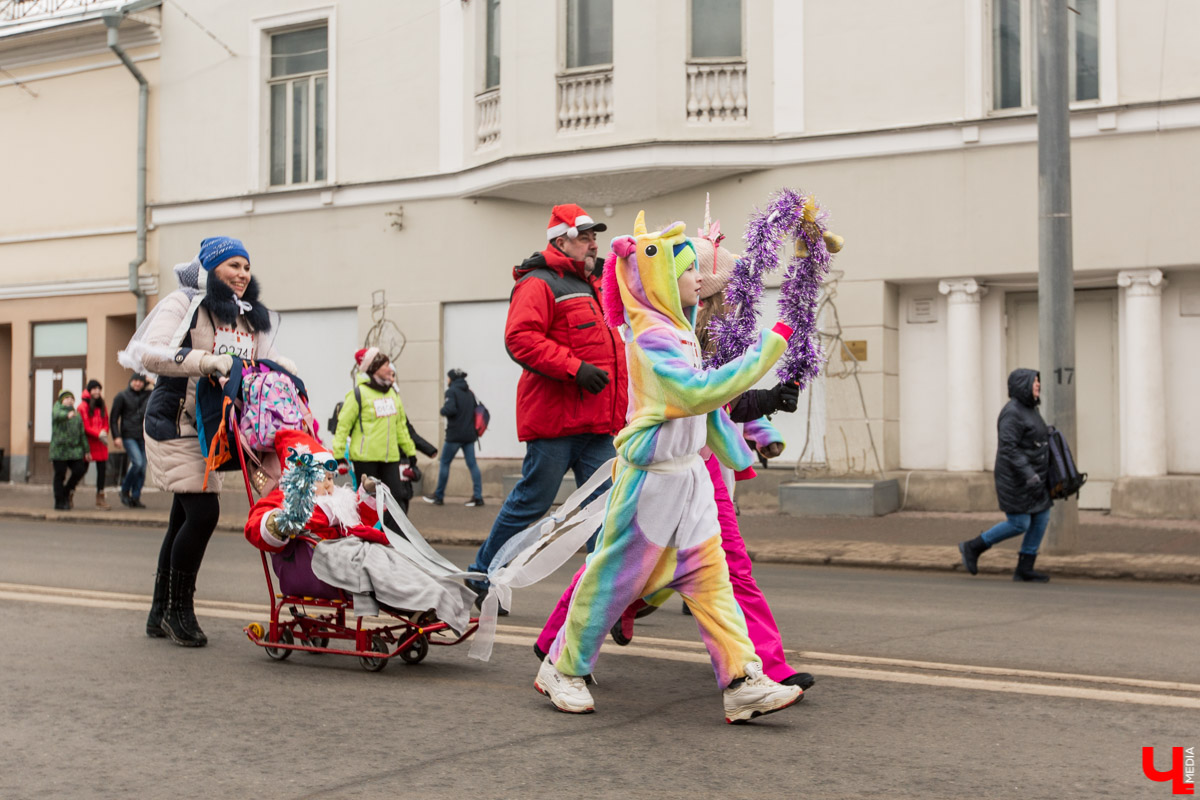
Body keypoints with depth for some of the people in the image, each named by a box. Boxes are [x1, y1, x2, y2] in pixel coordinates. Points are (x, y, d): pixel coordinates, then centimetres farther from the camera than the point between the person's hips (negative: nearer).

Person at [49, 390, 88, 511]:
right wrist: (68, 415, -44)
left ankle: (67, 491, 19)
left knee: (79, 470, -5)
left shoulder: (77, 414, 19)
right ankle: (60, 502, 7)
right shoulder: (57, 408, 3)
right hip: (59, 449, -5)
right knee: (60, 475, -1)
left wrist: (86, 450, 15)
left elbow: (82, 433, 20)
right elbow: (57, 415, -22)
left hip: (75, 450, 5)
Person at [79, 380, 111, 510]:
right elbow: (85, 426, -10)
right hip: (88, 442, -5)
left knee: (102, 468, 0)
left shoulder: (102, 406, 12)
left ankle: (100, 497, 7)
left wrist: (104, 432, -7)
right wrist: (98, 434, -19)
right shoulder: (83, 406, -6)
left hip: (101, 442, 5)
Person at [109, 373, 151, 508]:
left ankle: (135, 497, 11)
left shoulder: (148, 395, 11)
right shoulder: (122, 397, 2)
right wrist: (116, 437, -8)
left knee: (142, 468, 2)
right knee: (137, 462, -19)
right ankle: (125, 490, 1)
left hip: (143, 437, 4)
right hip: (128, 436, -4)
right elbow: (113, 418, 2)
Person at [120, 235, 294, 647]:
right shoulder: (184, 303, -8)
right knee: (203, 511, -15)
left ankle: (161, 613, 21)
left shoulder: (251, 318, 14)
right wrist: (205, 361, -27)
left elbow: (266, 359, 13)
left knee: (185, 519, 11)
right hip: (175, 423, -7)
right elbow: (149, 353, -19)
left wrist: (284, 368, -10)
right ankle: (178, 609, 0)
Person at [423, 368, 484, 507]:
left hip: (455, 434, -6)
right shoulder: (470, 393, 12)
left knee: (444, 463, 5)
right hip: (470, 434, 6)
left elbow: (450, 409, -20)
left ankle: (439, 496, 11)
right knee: (472, 464, 4)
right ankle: (478, 496, -2)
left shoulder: (452, 391, -8)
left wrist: (443, 409, -2)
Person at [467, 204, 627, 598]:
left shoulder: (591, 285, 23)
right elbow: (520, 339, -20)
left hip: (596, 420, 8)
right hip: (555, 417, -8)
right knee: (533, 499, 0)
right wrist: (575, 368, -24)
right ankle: (483, 575, 16)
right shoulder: (539, 284, -6)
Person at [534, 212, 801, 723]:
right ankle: (562, 669, 19)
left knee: (709, 576, 2)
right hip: (652, 476, -9)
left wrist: (735, 451, 26)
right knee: (615, 576, 2)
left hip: (688, 474, 9)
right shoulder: (651, 337, -18)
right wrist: (766, 350, -26)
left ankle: (743, 683, 0)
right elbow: (699, 392, -28)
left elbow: (703, 396, 22)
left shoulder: (679, 330, 13)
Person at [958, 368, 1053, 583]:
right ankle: (973, 547, 8)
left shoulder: (1028, 410, 12)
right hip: (1016, 479, -9)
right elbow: (1008, 448, -25)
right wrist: (1029, 475, -29)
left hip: (1032, 476, 9)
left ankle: (1024, 569, 11)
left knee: (1041, 519, 5)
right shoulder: (1012, 412, -18)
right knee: (1019, 524, -6)